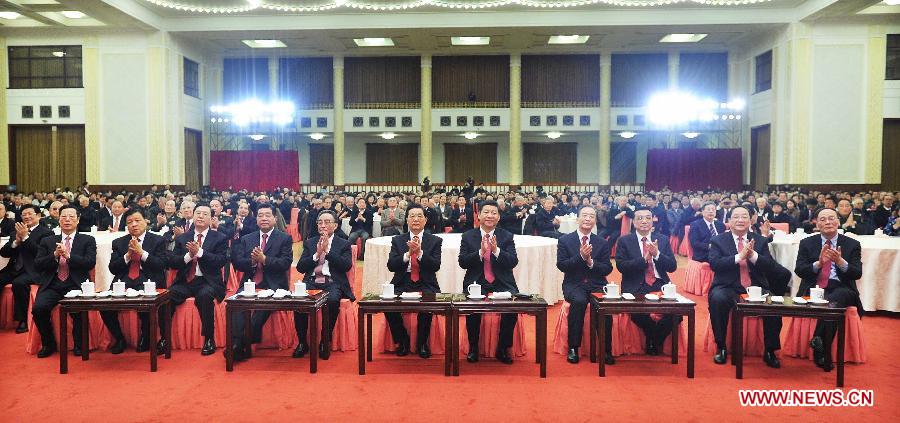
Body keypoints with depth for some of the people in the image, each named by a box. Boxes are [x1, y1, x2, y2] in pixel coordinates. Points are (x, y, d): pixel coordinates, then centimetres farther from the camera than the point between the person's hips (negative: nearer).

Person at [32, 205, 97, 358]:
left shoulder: (88, 240, 11)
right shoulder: (47, 241, 18)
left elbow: (90, 263, -4)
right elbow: (37, 265, 8)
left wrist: (68, 255, -16)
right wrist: (55, 255, -9)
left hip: (76, 285, -3)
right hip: (52, 286, 3)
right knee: (38, 308, -25)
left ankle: (78, 345, -6)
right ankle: (48, 344, 0)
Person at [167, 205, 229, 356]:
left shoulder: (220, 238, 8)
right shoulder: (182, 238, 17)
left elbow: (221, 261, -7)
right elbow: (172, 262, 9)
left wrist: (199, 252, -17)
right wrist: (188, 256, -10)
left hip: (208, 282, -3)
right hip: (185, 281, 3)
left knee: (204, 295, -36)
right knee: (167, 295, -25)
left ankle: (209, 339, -22)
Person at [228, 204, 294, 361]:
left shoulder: (285, 239, 10)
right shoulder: (246, 239, 21)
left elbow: (286, 263, -4)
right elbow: (238, 264, 9)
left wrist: (264, 259, -16)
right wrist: (252, 261, -12)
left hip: (273, 285, -3)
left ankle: (243, 345, -27)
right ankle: (237, 343, -32)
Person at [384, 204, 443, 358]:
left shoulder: (435, 241, 7)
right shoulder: (397, 240, 11)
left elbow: (436, 266, -5)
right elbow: (391, 266, -1)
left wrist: (419, 252, -19)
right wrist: (408, 253, -15)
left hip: (426, 285, -2)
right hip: (402, 284, 2)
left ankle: (422, 343, -5)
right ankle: (403, 340, 1)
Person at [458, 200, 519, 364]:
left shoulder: (507, 236, 9)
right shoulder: (468, 236, 8)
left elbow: (513, 262, -3)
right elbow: (462, 262, -1)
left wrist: (496, 250, -20)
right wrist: (481, 252, -17)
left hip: (502, 283, 1)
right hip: (477, 283, -1)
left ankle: (503, 349, -4)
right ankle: (473, 348, -4)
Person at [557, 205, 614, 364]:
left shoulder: (602, 243, 12)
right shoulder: (565, 240, 6)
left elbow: (608, 269, 5)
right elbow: (561, 265, -4)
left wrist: (591, 262, -12)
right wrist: (580, 256, -17)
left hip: (597, 285, 2)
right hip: (574, 284, -1)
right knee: (579, 301, -34)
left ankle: (606, 350, -15)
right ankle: (573, 348, -21)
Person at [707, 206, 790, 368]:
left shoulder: (761, 241, 13)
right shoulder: (718, 240, 7)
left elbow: (771, 266, 1)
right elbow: (714, 264, -9)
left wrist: (753, 255, -17)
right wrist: (739, 257, -20)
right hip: (728, 287, -2)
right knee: (717, 299, -34)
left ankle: (770, 351, -6)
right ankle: (721, 347, -16)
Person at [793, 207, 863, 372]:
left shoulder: (852, 244, 10)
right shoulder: (807, 243, 11)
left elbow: (857, 273, 0)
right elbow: (799, 271, 0)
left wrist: (840, 262, -20)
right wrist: (819, 263, -18)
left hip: (841, 289, 0)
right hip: (813, 288, 0)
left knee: (832, 301, -36)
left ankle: (818, 340, -31)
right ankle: (823, 353, -29)